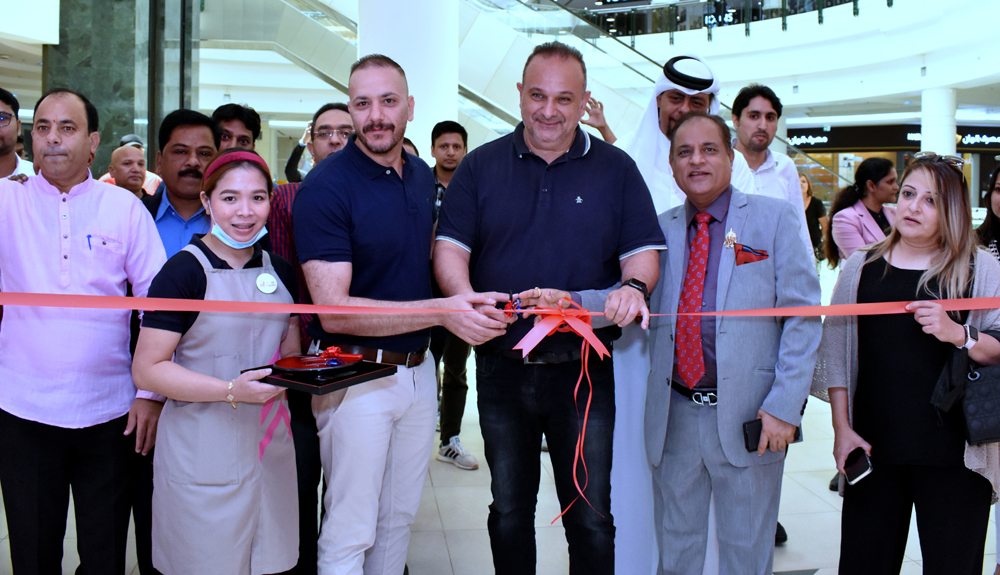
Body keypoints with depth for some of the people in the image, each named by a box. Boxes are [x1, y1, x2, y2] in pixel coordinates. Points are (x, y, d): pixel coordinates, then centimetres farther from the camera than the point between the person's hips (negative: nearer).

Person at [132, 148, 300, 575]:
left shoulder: (280, 272, 9)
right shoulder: (183, 271, -10)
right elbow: (147, 370, -14)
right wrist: (232, 390, -24)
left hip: (270, 444, 6)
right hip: (202, 451, -5)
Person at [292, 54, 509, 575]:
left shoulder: (423, 177, 6)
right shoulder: (326, 186, -16)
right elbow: (333, 312, -22)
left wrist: (470, 303, 2)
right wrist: (441, 312, -28)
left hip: (418, 370, 7)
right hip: (355, 373, -6)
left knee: (400, 517, 18)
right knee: (350, 532, 2)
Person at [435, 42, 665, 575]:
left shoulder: (616, 168, 5)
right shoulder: (480, 167, 4)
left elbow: (643, 251, 3)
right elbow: (449, 248, -2)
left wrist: (633, 287, -20)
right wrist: (466, 300, -22)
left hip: (587, 370, -1)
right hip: (501, 366, 1)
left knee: (592, 518, 6)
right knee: (509, 509, 16)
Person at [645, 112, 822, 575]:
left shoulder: (774, 217, 0)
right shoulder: (661, 229, 9)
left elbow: (803, 316, -5)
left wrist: (785, 405, -12)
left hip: (747, 416, -2)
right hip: (674, 415, 3)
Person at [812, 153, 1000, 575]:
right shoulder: (861, 267, 10)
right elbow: (836, 352, 9)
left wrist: (959, 334, -18)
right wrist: (842, 430, 2)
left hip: (954, 456, -1)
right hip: (873, 450, 2)